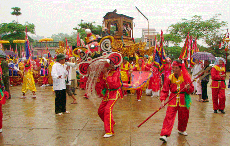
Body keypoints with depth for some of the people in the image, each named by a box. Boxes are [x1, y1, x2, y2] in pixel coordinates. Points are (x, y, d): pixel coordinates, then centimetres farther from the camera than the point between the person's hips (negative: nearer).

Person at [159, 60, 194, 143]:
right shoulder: (170, 78, -2)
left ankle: (181, 130, 42)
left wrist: (188, 88, -21)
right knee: (169, 117, -11)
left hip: (184, 100, 1)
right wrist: (163, 100, -14)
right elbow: (165, 90, -1)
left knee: (184, 117, 15)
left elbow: (192, 89, 3)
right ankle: (164, 134, -13)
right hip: (173, 99, -1)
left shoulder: (186, 76, -3)